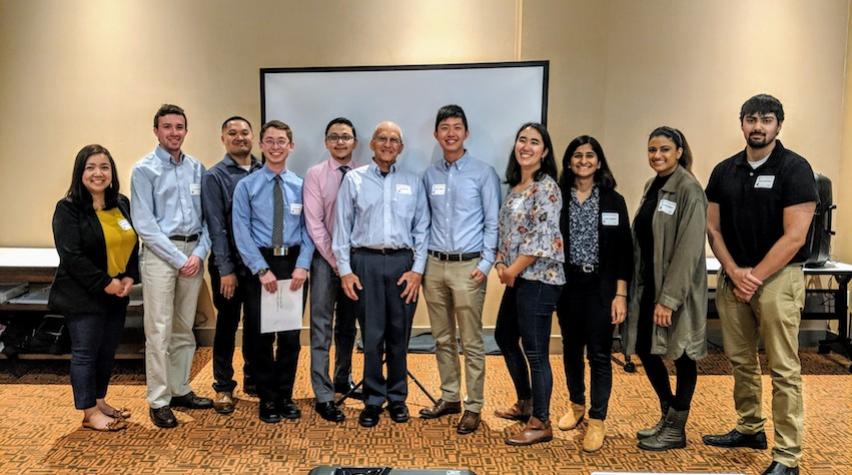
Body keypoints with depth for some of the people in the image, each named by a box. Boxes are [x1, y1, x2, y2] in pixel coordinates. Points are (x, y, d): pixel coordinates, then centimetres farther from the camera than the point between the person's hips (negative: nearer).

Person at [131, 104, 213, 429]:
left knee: (184, 328, 13)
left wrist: (199, 253, -8)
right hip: (160, 253, -4)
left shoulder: (197, 168, 8)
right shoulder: (145, 169, -3)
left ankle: (180, 390, 25)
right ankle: (159, 401, 9)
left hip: (194, 251, 4)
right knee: (159, 330, -1)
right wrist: (179, 258, -12)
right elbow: (145, 224, -9)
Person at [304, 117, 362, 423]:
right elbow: (314, 224, -8)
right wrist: (335, 261, -12)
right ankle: (323, 396, 5)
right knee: (322, 327, -1)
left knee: (348, 325, 16)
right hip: (325, 258, -3)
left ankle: (343, 380, 33)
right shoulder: (315, 174, -4)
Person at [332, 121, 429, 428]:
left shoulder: (413, 182, 8)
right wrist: (345, 270, -3)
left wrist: (418, 269, -2)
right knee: (371, 335, 2)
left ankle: (397, 397, 23)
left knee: (399, 334, 8)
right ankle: (373, 400, 16)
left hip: (403, 263, 1)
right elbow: (342, 227, 3)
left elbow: (422, 228, 6)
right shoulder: (354, 179, 4)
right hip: (365, 262, -1)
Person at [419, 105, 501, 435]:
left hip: (468, 266, -4)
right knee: (442, 339, 13)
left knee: (471, 343, 1)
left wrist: (485, 264, -10)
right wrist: (420, 262, 6)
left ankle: (473, 407, 13)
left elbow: (493, 223, -4)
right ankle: (449, 397, 28)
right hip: (434, 265, 5)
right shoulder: (429, 175, 9)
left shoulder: (483, 173, -3)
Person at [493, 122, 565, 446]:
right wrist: (501, 263, 0)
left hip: (539, 279, -10)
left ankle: (540, 424, 11)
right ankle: (525, 403, 38)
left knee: (535, 350, -3)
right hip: (516, 278, 10)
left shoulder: (546, 187, -12)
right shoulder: (514, 186, 14)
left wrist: (514, 270, -13)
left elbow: (544, 237, -19)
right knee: (505, 337, 20)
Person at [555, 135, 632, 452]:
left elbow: (624, 251, -2)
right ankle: (576, 405, 34)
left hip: (601, 287, -2)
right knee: (571, 349, 14)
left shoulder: (613, 201, -1)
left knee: (599, 354, 2)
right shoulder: (557, 198, 1)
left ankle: (597, 421, 14)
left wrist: (620, 294, -7)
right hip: (567, 285, 2)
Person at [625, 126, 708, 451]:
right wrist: (638, 286, 9)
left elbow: (689, 248, -19)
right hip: (648, 284, 8)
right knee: (644, 348, 14)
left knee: (681, 355, 6)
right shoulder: (652, 187, 11)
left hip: (676, 289, -8)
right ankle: (668, 415, 33)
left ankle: (676, 430, 21)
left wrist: (669, 299, -22)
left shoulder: (688, 189, -13)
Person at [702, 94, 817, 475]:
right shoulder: (724, 171, 8)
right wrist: (734, 272, -6)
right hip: (732, 276, 5)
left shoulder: (794, 169, -7)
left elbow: (794, 236, -12)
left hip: (777, 277, -5)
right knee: (740, 361, 14)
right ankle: (750, 429, 30)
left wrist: (756, 276, -11)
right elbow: (713, 228, 7)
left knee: (784, 370, -2)